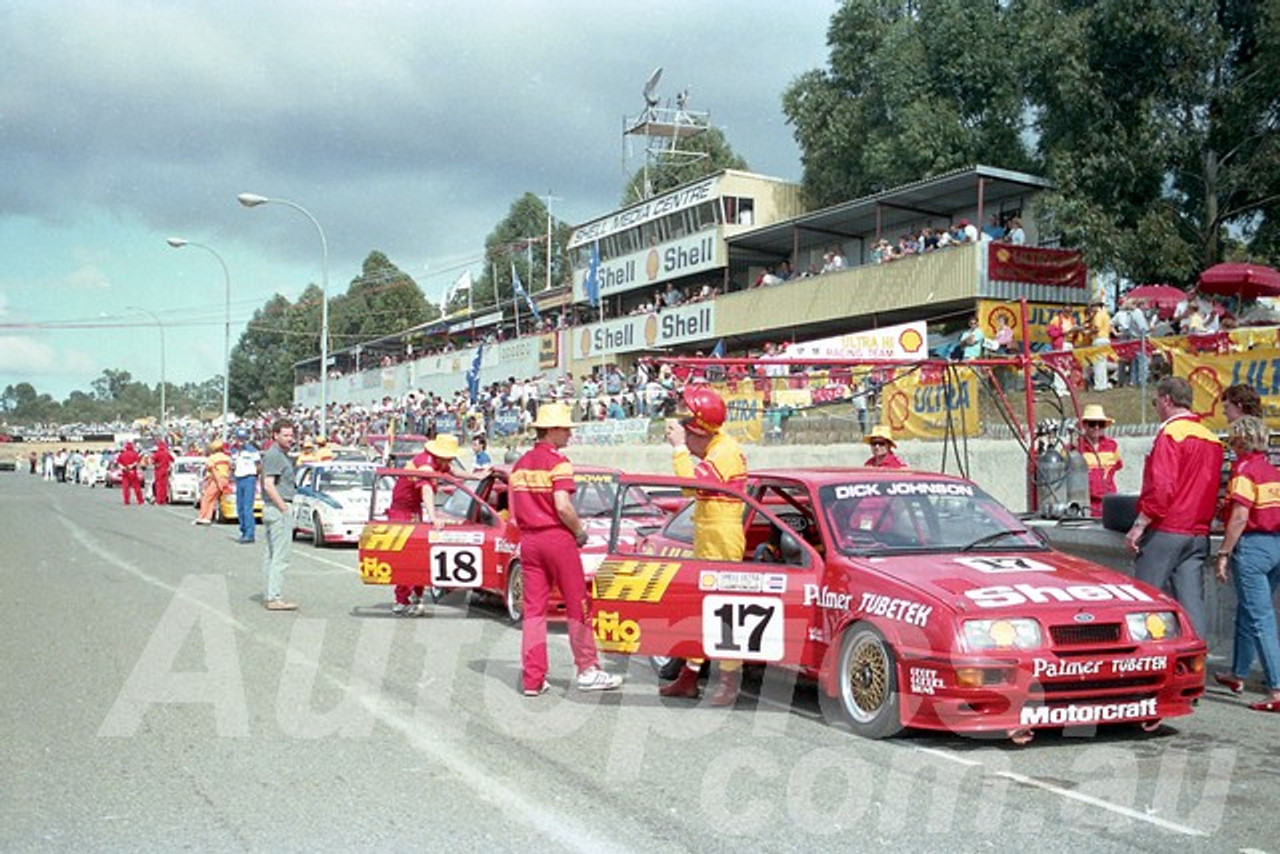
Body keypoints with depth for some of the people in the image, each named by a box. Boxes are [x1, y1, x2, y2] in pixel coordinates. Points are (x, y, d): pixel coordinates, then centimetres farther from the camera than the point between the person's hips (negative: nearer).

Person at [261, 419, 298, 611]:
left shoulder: (282, 455, 18)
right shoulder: (274, 455, -13)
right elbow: (268, 485, -21)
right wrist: (284, 509, -19)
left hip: (275, 508, 11)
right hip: (278, 508, -11)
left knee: (271, 554, 13)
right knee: (280, 555, -10)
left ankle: (268, 595, 18)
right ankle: (275, 597, -10)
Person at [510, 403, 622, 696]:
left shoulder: (520, 465, 12)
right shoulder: (558, 462, -11)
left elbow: (516, 511, 10)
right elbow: (563, 507, -20)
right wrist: (580, 531, -6)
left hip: (529, 540, 7)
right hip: (557, 537, -7)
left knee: (533, 608, 7)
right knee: (577, 605, 4)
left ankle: (532, 678, 7)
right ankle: (588, 670, 10)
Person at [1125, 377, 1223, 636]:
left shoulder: (1171, 432, -10)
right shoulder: (1211, 439, 14)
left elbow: (1161, 486, -19)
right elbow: (1212, 490, 19)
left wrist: (1139, 524, -16)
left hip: (1166, 530, -7)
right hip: (1199, 534, 7)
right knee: (1191, 600, 5)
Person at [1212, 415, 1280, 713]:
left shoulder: (1244, 470, -11)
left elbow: (1240, 517, -18)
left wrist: (1224, 553, -14)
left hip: (1253, 544, -8)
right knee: (1246, 612, 21)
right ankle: (1238, 675, 33)